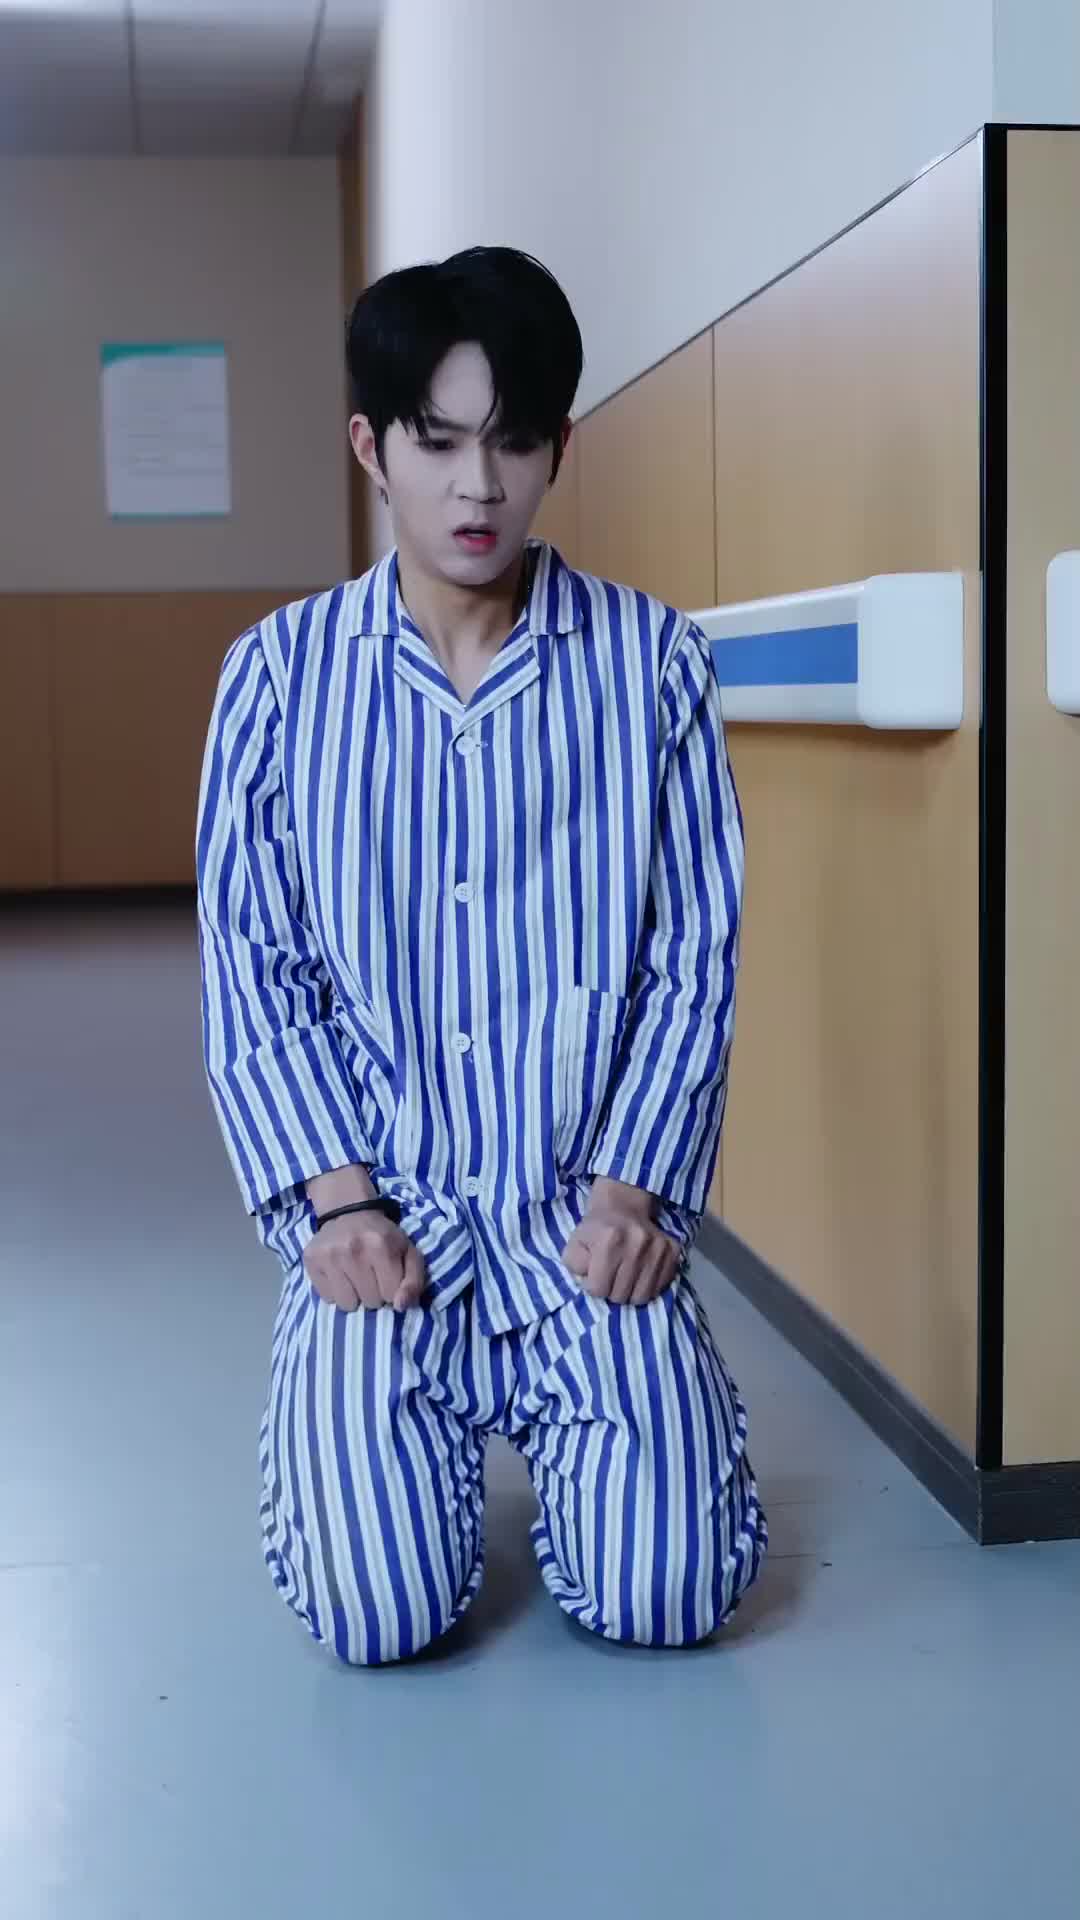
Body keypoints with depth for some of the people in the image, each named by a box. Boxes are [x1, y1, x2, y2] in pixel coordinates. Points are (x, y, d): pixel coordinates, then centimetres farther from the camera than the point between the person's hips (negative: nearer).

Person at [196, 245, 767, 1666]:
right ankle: (410, 1417, 21)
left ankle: (659, 1393, 22)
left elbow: (697, 954, 1)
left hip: (590, 1210, 0)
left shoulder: (652, 663, -1)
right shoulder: (282, 672, 1)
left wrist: (634, 1186, -9)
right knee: (376, 1612, -14)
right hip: (381, 1214, 0)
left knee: (661, 1593, -12)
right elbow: (252, 966, 1)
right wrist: (336, 1199, -9)